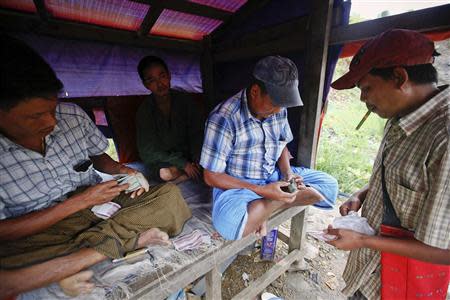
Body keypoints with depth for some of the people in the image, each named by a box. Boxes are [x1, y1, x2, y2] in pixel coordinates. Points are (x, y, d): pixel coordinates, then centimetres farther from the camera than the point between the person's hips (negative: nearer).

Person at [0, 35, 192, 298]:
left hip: (100, 204, 3)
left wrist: (121, 171, -10)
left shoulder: (72, 115, -5)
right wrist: (80, 202, -20)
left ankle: (74, 260, -22)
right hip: (40, 231, -2)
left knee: (170, 195, -18)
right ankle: (128, 237, -25)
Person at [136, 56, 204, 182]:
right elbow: (148, 151, -13)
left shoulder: (186, 100, -5)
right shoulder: (144, 111, -11)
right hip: (160, 161, 0)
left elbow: (197, 133, -4)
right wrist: (183, 164, -23)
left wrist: (197, 160, -22)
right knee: (166, 174, -33)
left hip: (186, 153, 1)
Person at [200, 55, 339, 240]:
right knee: (230, 222, -37)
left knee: (329, 185, 0)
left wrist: (287, 173, -8)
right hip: (238, 184, -6)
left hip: (274, 176, 7)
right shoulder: (223, 119, -22)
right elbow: (212, 176, -19)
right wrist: (261, 190, -24)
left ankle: (270, 205, -9)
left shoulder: (278, 110, -3)